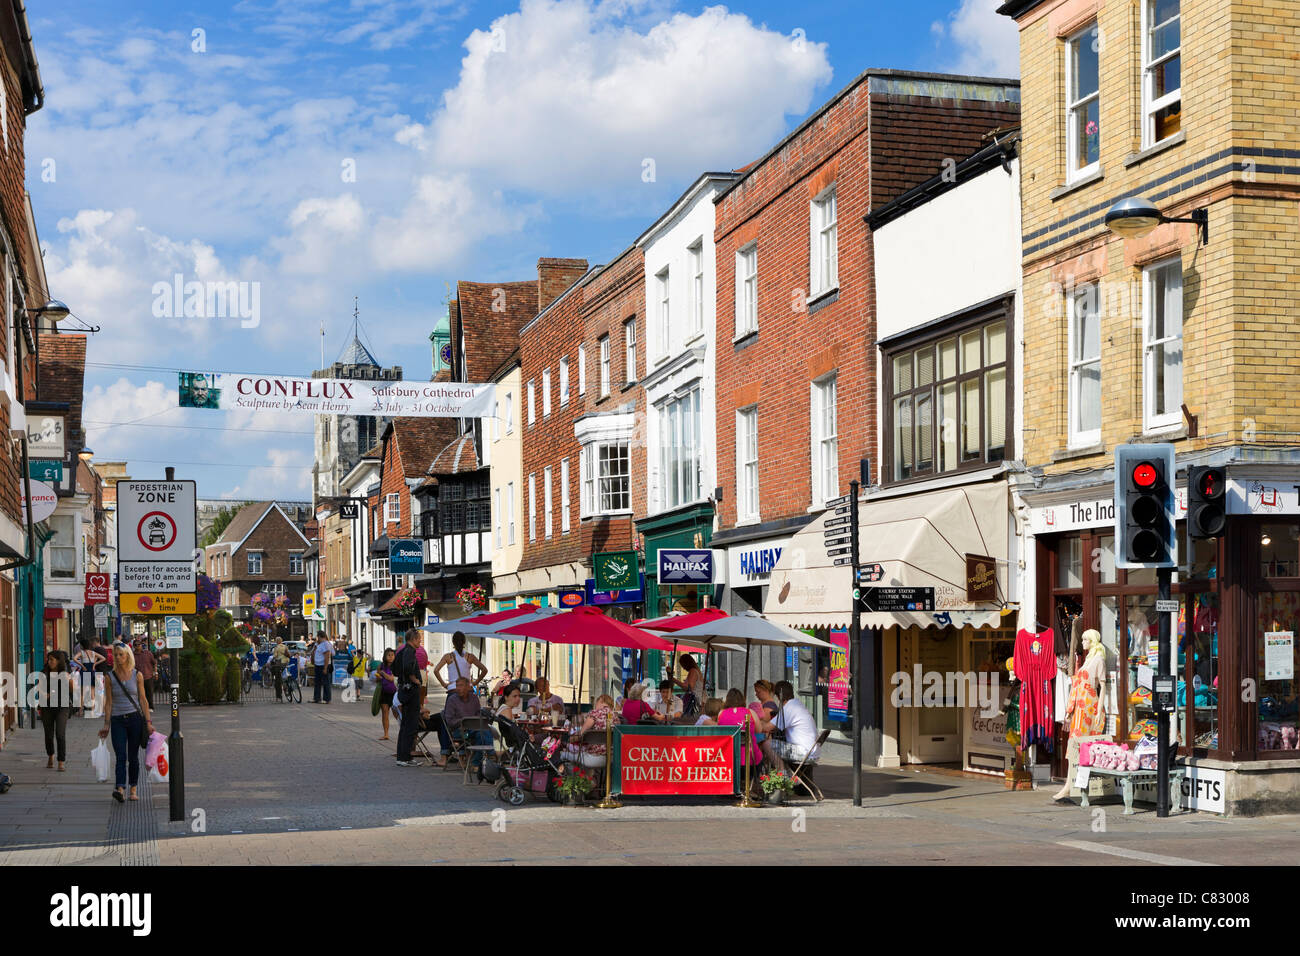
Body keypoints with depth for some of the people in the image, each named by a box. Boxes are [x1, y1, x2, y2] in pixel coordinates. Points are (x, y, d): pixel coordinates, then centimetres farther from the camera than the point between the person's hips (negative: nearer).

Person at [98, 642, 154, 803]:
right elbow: (108, 702, 3)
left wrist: (148, 721, 1)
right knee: (121, 756, -13)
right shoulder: (110, 677, 3)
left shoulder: (137, 675, 3)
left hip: (135, 718, 1)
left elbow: (143, 700, 5)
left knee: (133, 757, 6)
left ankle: (133, 790, 16)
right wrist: (106, 724, -2)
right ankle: (119, 789, -26)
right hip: (117, 720, 0)